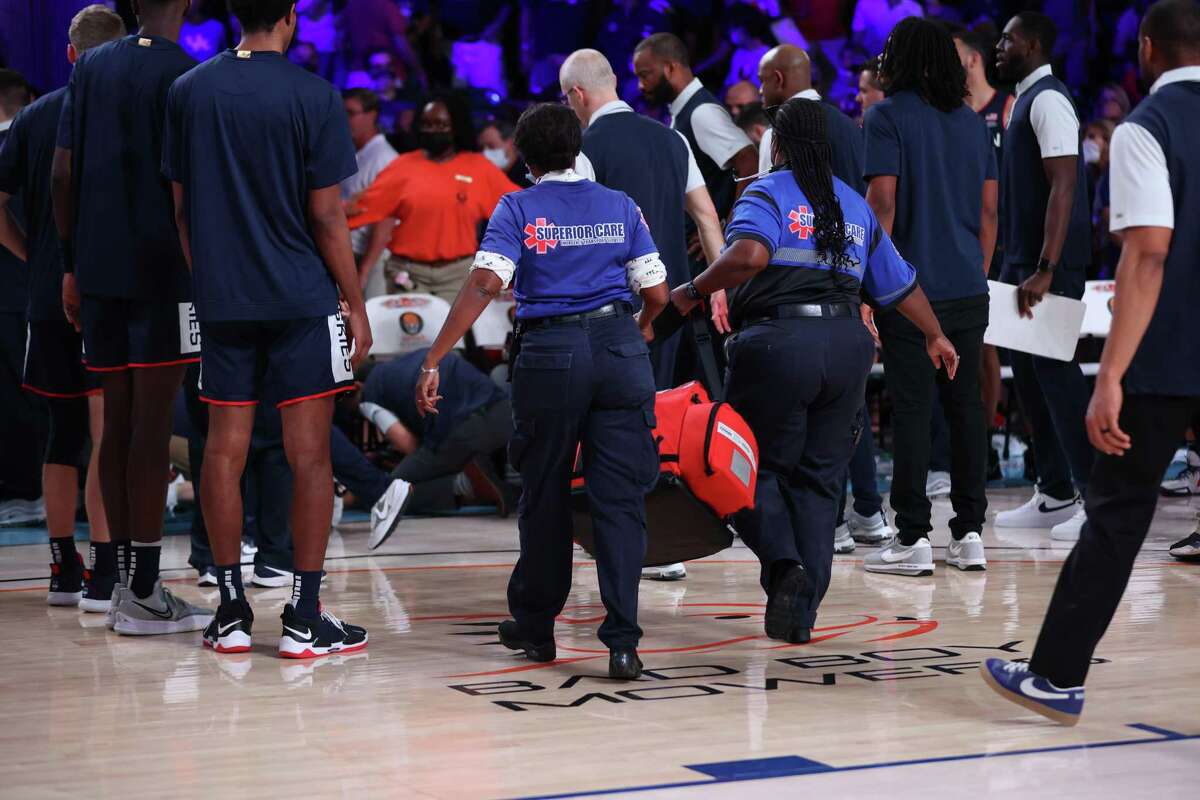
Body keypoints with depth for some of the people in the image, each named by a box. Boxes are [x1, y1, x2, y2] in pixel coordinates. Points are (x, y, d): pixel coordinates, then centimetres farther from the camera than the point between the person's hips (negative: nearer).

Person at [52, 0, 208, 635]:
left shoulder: (90, 67, 12)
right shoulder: (182, 75, -8)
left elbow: (62, 173, 10)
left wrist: (71, 265, 16)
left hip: (97, 270, 6)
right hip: (162, 268, -6)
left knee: (117, 422, 9)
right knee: (152, 423, -5)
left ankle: (127, 582, 13)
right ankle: (144, 594, -4)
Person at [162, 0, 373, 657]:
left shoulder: (188, 92, 5)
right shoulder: (313, 97, -8)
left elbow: (181, 206, 9)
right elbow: (327, 216, -8)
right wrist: (356, 304, 0)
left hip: (221, 301, 4)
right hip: (301, 300, -4)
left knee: (224, 449, 8)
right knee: (309, 454, 1)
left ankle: (231, 615, 12)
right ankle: (304, 620, 2)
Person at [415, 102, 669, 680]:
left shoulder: (518, 210, 1)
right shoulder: (619, 207, 9)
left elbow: (484, 285, -12)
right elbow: (657, 293, 9)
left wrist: (433, 361, -14)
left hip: (548, 355, -1)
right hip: (619, 351, 1)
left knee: (544, 496, 14)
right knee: (619, 500, 1)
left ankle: (535, 627, 27)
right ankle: (622, 643, -6)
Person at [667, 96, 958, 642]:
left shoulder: (767, 193, 3)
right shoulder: (855, 205, 20)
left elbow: (749, 255, -19)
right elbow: (899, 284, 26)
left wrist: (693, 292, -6)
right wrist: (935, 336, 40)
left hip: (777, 343, -5)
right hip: (846, 346, 5)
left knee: (759, 468, 9)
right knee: (818, 479, 10)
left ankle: (783, 564, -16)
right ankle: (800, 611, 7)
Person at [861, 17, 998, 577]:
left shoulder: (887, 117, -5)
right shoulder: (973, 123, 13)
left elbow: (883, 202, -11)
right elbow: (988, 211, 13)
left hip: (912, 291, -5)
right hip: (969, 291, 5)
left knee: (912, 411, -4)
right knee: (965, 406, 8)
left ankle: (912, 538, -4)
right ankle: (969, 535, 11)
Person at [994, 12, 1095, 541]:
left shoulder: (1047, 100, -14)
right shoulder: (1026, 99, 17)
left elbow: (1063, 187, -22)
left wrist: (1045, 270, -27)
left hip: (1049, 265, -10)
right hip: (1023, 260, 10)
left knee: (1054, 372, -9)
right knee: (1029, 375, 12)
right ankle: (1055, 495, 18)